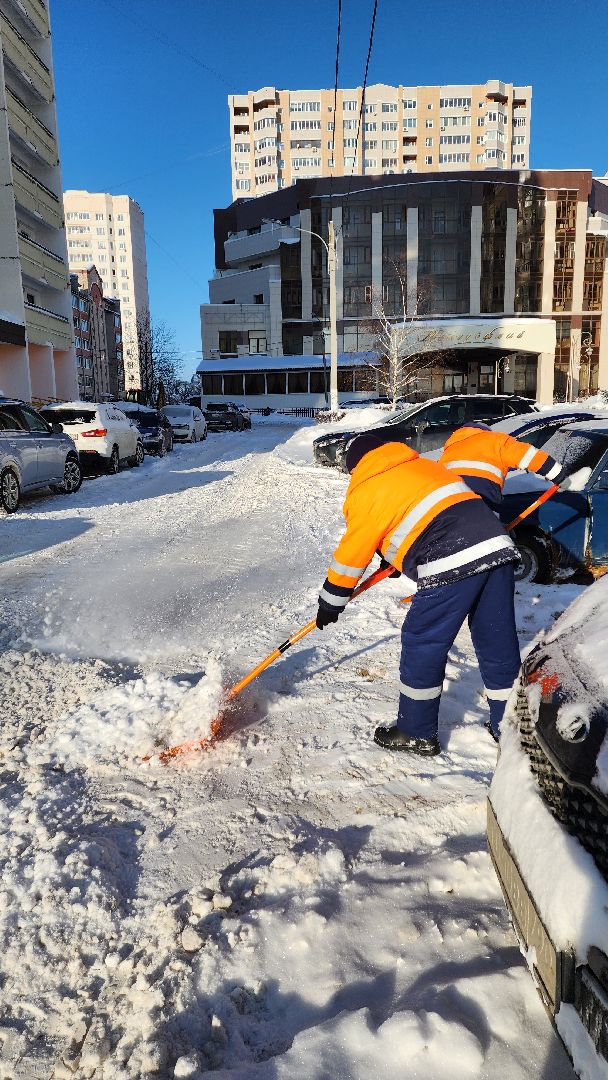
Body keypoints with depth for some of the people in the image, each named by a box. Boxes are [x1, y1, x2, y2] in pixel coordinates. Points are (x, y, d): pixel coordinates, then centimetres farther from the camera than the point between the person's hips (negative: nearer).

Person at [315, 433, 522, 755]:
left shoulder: (366, 492, 6)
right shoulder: (423, 464, 26)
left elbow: (352, 553, 10)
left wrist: (330, 603, 22)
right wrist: (398, 556, 48)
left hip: (450, 566, -7)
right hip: (497, 545, 8)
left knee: (422, 645, 8)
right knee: (498, 644, 17)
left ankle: (418, 734, 21)